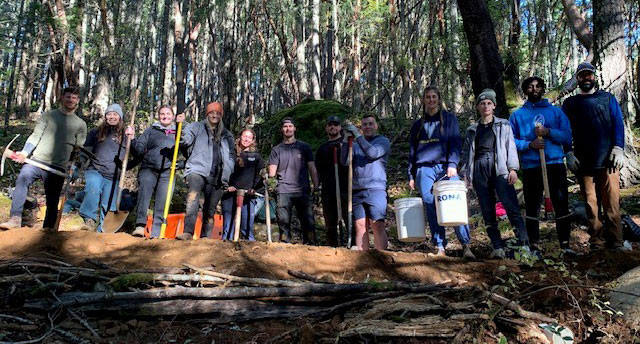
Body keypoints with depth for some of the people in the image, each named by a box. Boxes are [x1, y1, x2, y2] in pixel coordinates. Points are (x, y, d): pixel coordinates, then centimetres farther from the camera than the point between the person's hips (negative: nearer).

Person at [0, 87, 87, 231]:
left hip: (58, 167, 1)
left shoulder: (81, 124, 12)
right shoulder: (48, 115, 12)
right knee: (22, 179, -28)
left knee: (52, 201, 2)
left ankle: (47, 230, 14)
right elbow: (35, 135, 4)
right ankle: (15, 219, -31)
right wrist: (25, 153, -12)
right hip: (36, 160, 0)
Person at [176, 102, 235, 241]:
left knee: (210, 209, 5)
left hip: (216, 176, 4)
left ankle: (205, 238, 12)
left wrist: (226, 176, 5)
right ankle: (188, 232, -35)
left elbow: (231, 157, 18)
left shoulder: (227, 135, 21)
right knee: (193, 196, -29)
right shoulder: (197, 127, 12)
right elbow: (185, 139, -5)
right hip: (197, 170, -3)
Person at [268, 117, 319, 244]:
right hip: (283, 192, 0)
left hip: (303, 191, 0)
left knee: (308, 222, -4)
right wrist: (267, 175, -11)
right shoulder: (276, 150, 14)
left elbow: (312, 169, 9)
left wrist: (316, 187, 0)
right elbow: (272, 173, 10)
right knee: (284, 223, -2)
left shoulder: (304, 147, 13)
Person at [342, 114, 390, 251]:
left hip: (375, 189, -4)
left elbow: (373, 153, -13)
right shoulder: (355, 144, 20)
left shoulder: (383, 141, 8)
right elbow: (345, 161, 5)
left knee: (377, 226, -9)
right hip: (357, 191, 4)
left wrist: (357, 135, -13)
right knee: (360, 226, 1)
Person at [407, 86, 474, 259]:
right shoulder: (418, 124, 20)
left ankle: (466, 245, -9)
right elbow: (412, 151, 21)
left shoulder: (449, 118, 13)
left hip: (446, 168, -2)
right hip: (424, 170, 3)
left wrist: (452, 164, -12)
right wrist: (411, 176, 14)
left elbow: (455, 142, 3)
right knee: (431, 208, -5)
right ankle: (439, 247, 0)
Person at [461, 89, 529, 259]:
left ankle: (524, 245, -17)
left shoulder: (503, 125, 14)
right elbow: (466, 152, 17)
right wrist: (465, 174, 6)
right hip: (480, 170, 3)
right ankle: (498, 248, 1)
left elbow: (510, 147, 5)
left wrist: (512, 168, -7)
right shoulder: (472, 130, 19)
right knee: (488, 211, -1)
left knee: (512, 207, -16)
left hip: (499, 170, -3)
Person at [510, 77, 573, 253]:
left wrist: (549, 132, -11)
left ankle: (565, 244, 8)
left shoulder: (556, 111, 13)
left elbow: (567, 137, 6)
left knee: (561, 205, -1)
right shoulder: (517, 115, 11)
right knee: (532, 207, 4)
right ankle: (534, 245, 12)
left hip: (555, 164, 0)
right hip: (530, 167, 0)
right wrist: (529, 144, -13)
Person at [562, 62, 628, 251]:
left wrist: (618, 148, -5)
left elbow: (618, 123, 8)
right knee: (591, 204, 0)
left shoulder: (608, 98, 15)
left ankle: (616, 242, 0)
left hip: (608, 160, 0)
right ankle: (597, 243, 5)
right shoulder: (570, 103, 15)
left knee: (612, 202, -5)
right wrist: (569, 153, -1)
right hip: (583, 162, 1)